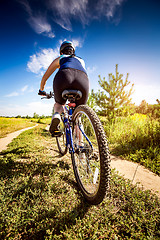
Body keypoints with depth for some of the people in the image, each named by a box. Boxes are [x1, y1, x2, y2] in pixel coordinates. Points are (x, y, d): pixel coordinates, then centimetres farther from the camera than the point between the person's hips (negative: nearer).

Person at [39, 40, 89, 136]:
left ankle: (56, 114, -4)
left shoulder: (59, 59, 35)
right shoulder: (81, 60, 42)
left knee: (59, 104, 29)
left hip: (64, 77, -1)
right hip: (83, 80, 2)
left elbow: (45, 77, 39)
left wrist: (41, 90, 55)